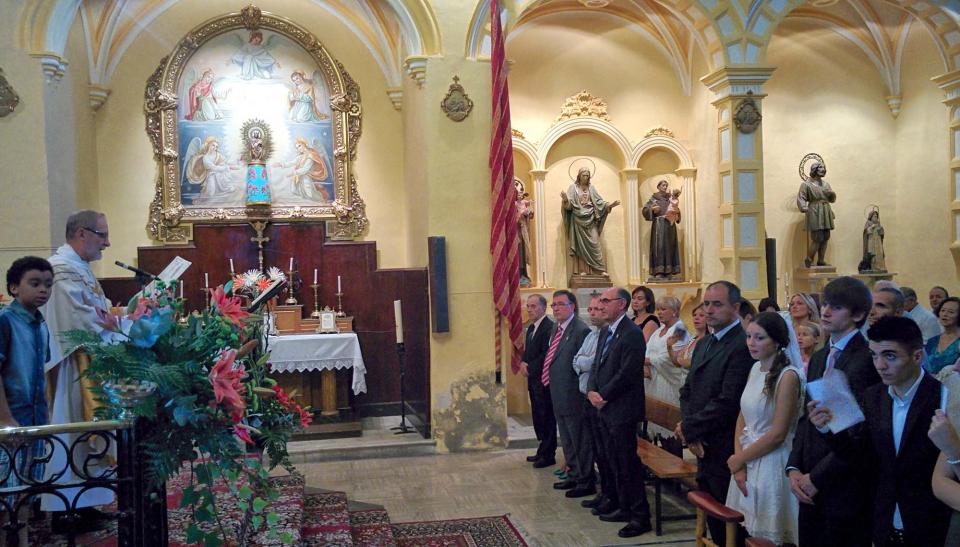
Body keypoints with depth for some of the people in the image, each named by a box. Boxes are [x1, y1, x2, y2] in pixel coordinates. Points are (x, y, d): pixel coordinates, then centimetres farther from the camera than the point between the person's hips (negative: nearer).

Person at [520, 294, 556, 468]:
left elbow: (546, 355, -21)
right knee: (537, 417, 15)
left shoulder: (549, 327, -16)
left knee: (547, 418, 0)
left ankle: (548, 455, 9)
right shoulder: (531, 328, 15)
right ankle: (542, 451, 26)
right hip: (533, 380, 9)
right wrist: (523, 363, -1)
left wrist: (530, 368, -14)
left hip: (543, 381, -9)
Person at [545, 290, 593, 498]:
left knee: (580, 440, 2)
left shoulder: (581, 330, -18)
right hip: (558, 395, 10)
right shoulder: (555, 328, 11)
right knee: (567, 440, 21)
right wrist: (550, 379, 14)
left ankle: (586, 482, 14)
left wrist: (582, 392, -18)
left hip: (573, 396, -9)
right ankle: (574, 475, 35)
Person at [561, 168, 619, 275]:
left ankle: (600, 269, -5)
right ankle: (582, 270, 0)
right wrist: (565, 199, -33)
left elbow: (599, 201, 9)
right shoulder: (573, 187, 1)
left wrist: (611, 204, -5)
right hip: (578, 220, -2)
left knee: (594, 243, -4)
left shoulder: (591, 188, 10)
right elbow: (569, 203, -10)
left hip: (590, 219, 2)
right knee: (580, 244, -2)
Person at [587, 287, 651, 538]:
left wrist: (603, 395, -13)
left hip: (622, 410, -9)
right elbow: (597, 365, 16)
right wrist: (592, 391, -1)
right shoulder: (605, 332, 14)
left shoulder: (632, 333, -15)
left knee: (629, 464, -3)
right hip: (605, 408, 9)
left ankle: (640, 517, 6)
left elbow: (627, 373, -20)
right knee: (616, 463, 16)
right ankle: (624, 508, 28)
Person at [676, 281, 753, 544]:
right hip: (703, 448, 8)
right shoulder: (704, 344, 13)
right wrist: (690, 431, -3)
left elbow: (728, 402, -22)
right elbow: (687, 391, 13)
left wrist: (689, 427, -12)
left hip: (725, 452, -8)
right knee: (712, 522, 16)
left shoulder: (742, 345, -17)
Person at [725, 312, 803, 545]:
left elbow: (778, 434, -17)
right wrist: (738, 461, -5)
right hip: (745, 463, 7)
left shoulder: (788, 376, -17)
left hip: (771, 465, -7)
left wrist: (739, 460, -7)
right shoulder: (755, 369, 6)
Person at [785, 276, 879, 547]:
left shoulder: (868, 359, -14)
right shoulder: (819, 357, 13)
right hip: (811, 485, 7)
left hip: (846, 488, -7)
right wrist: (794, 468, 2)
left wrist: (817, 476, -14)